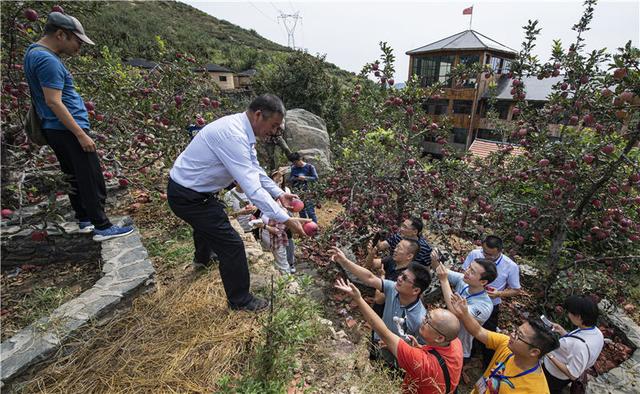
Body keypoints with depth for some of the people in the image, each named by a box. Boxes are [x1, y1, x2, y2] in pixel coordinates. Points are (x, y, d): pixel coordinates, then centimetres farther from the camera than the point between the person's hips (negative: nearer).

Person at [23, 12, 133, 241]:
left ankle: (84, 220, 26)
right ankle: (102, 228, 0)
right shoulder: (47, 60, -17)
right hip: (68, 130, -10)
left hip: (54, 129, 10)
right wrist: (81, 134, -22)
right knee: (92, 179, -6)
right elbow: (53, 102, -22)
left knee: (74, 177, 16)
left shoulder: (34, 51, 15)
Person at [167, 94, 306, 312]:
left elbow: (255, 169, 6)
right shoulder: (233, 135, -33)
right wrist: (286, 220, -30)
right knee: (231, 244, -6)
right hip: (188, 197, -10)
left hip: (195, 188, 10)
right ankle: (240, 301, 16)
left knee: (208, 220, 36)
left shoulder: (241, 129, -2)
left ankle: (203, 258, 68)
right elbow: (252, 189, -35)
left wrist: (279, 194, -1)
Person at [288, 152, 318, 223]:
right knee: (301, 212, 14)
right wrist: (295, 178, -12)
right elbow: (290, 179, 9)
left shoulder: (309, 167, -4)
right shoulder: (293, 168, 8)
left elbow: (316, 178, -7)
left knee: (310, 211, -8)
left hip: (308, 193, -5)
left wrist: (305, 178, -18)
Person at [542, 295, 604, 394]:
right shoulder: (596, 332, -13)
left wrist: (550, 355, -26)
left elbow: (572, 375, -29)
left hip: (553, 376, -7)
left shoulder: (580, 345, -40)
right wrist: (562, 331, 2)